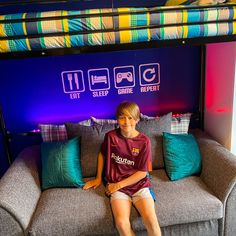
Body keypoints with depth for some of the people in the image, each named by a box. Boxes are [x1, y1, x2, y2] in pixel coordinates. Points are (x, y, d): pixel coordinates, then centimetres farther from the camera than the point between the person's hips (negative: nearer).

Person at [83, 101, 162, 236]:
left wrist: (118, 185, -10)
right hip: (117, 188, 1)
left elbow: (142, 172, -7)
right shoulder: (111, 136, -6)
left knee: (152, 221, -22)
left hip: (139, 185, 0)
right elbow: (102, 154, 13)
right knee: (121, 223, -23)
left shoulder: (144, 141, -9)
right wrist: (98, 178, 14)